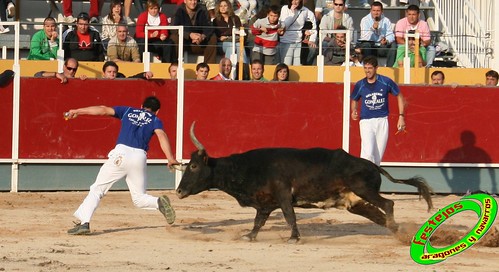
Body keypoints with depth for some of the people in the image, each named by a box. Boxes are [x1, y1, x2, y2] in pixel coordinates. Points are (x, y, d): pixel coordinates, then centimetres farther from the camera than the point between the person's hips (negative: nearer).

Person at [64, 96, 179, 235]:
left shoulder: (128, 111, 22)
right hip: (139, 157, 1)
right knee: (139, 198, 14)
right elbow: (161, 135, -2)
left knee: (97, 189, 4)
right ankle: (159, 202, -15)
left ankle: (84, 222, -12)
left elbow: (103, 110, 12)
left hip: (121, 153, -1)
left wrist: (77, 111, 13)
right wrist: (170, 159, -14)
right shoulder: (155, 120, 17)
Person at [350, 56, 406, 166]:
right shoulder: (360, 85, -1)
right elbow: (354, 100, 17)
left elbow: (399, 96, 8)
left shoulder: (386, 82, -5)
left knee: (378, 156, 6)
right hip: (366, 121, -1)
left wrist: (401, 116, 2)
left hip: (382, 121, 1)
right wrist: (354, 111, -5)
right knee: (368, 153, -19)